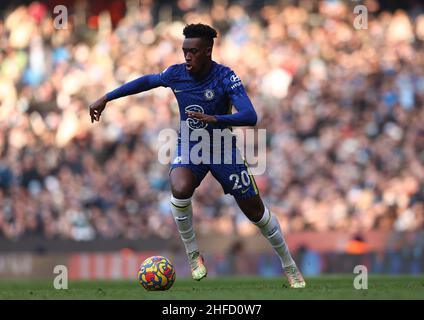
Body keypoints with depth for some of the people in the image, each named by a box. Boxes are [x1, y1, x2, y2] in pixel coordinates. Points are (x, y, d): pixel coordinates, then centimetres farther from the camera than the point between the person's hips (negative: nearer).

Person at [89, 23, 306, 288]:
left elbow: (250, 117, -32)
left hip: (223, 148, -2)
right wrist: (105, 99, 10)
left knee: (255, 211, 3)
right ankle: (193, 255, -10)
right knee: (180, 190, -31)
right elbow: (146, 81, 9)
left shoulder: (225, 77, -22)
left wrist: (214, 119, -46)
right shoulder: (176, 74, -11)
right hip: (189, 147, 2)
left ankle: (289, 266, 25)